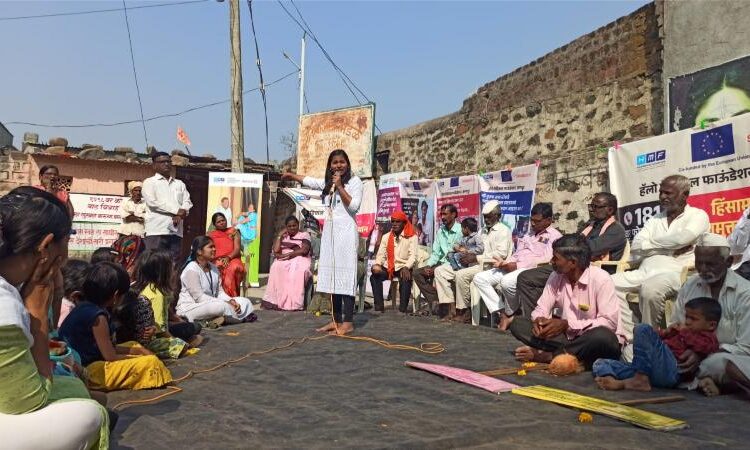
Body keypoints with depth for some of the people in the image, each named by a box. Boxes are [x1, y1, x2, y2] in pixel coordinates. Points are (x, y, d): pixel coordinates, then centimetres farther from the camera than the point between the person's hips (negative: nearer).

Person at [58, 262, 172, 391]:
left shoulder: (84, 307, 7)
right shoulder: (98, 316, -22)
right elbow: (110, 356, -17)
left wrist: (138, 351, 8)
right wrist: (138, 357, 0)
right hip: (87, 372, -11)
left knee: (133, 345, 26)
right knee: (151, 362, -19)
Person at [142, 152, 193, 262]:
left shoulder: (179, 183, 23)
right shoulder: (149, 182, 9)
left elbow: (187, 202, 12)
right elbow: (152, 202, -7)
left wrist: (179, 215, -10)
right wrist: (176, 210, -11)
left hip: (176, 230, 4)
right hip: (157, 230, -4)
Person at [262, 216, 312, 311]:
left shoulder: (304, 235, 11)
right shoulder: (283, 236, 21)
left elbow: (305, 250, -7)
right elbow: (276, 250, 6)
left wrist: (289, 254, -14)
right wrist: (280, 235, 6)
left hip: (300, 260, -2)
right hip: (284, 261, 3)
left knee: (297, 271, -38)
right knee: (276, 267, -33)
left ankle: (293, 303, -39)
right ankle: (274, 300, -36)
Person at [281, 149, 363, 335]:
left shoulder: (354, 181, 0)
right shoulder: (327, 183, 18)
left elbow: (354, 206, -11)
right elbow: (308, 181, 35)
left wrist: (340, 187, -13)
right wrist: (291, 175, 43)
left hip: (346, 231, -7)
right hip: (329, 230, 7)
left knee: (345, 274, -10)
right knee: (332, 275, 5)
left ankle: (348, 322, -9)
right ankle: (336, 320, 11)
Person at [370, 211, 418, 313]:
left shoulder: (411, 237, 3)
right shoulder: (386, 236, 17)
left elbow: (413, 256, -8)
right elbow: (381, 254, 10)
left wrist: (406, 268, -27)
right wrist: (377, 264, -12)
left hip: (403, 267, -3)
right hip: (388, 267, 3)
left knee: (406, 279, -36)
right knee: (374, 277, -25)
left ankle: (402, 308, -29)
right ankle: (379, 307, -22)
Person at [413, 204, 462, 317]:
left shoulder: (460, 230, -10)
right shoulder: (441, 231, 13)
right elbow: (435, 253, 14)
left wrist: (436, 268, -19)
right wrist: (428, 265, -7)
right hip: (441, 264, 7)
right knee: (417, 273, -9)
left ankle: (444, 311, -17)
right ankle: (435, 300, -14)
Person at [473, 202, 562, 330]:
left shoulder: (554, 236, 1)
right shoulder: (529, 235, 28)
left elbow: (547, 259, -13)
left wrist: (518, 266, -18)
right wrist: (504, 262, 0)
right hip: (513, 268, 8)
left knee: (507, 281, -38)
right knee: (479, 278, -9)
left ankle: (509, 314, -10)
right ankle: (502, 314, -15)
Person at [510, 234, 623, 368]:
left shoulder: (600, 279, -18)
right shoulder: (556, 277, -1)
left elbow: (609, 322, -22)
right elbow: (542, 308, 2)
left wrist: (567, 324, -26)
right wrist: (539, 320, -23)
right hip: (567, 337, 5)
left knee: (602, 336, -40)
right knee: (518, 324, -10)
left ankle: (547, 356, -20)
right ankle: (574, 356, -21)